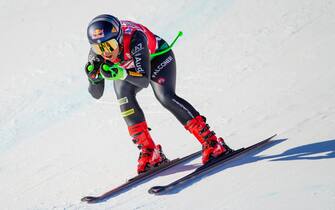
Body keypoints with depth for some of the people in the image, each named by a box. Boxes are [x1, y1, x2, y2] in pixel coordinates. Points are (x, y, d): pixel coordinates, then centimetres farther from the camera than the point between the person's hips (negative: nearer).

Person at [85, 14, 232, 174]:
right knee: (124, 97, -25)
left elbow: (144, 81, -44)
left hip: (156, 56, -4)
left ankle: (211, 142, -23)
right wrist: (94, 77, -44)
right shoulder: (96, 53, -29)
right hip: (126, 69, 4)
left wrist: (123, 74, -61)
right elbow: (96, 94, -24)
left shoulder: (133, 38, -43)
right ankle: (150, 152, -18)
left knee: (165, 96, -26)